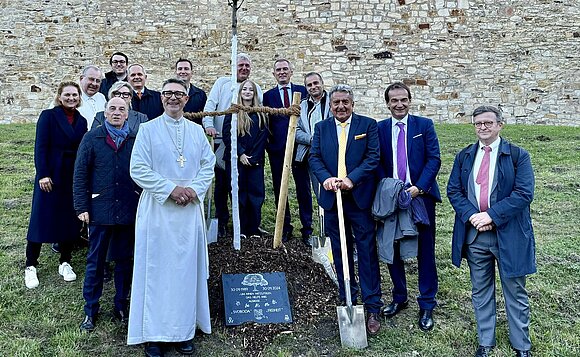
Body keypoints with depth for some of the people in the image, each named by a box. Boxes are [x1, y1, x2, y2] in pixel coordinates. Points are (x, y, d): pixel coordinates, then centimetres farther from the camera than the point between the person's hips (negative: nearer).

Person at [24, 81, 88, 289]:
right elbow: (40, 146, -8)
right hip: (51, 176, -4)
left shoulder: (82, 121, 9)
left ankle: (65, 262, 21)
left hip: (74, 177, 4)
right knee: (41, 220, 2)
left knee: (70, 221, 8)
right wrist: (43, 175, -15)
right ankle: (31, 266, 13)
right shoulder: (48, 116, -2)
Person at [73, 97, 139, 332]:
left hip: (129, 210, 1)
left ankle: (121, 306, 27)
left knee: (124, 260, 12)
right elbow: (80, 174, -1)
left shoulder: (135, 140, 2)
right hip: (100, 209, -1)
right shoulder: (92, 138, 0)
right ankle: (90, 311, 21)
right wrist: (82, 207, -6)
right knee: (95, 261, 8)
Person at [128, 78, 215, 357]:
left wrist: (194, 189, -10)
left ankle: (184, 329, 19)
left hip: (190, 210, 3)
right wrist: (171, 189, -15)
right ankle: (153, 333, 13)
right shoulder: (148, 129, 0)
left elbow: (208, 164, 7)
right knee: (156, 269, 2)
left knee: (186, 268, 8)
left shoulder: (196, 131, 10)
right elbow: (138, 169, -8)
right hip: (157, 210, -3)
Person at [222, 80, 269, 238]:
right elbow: (227, 135, -3)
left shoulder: (261, 114, 9)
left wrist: (254, 157, -7)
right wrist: (240, 154, -11)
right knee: (239, 194, 2)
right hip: (236, 160, -1)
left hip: (255, 161, 2)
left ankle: (254, 231, 8)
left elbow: (263, 137, 2)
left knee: (256, 194, 0)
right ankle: (241, 231, 10)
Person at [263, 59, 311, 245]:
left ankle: (307, 230, 11)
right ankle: (285, 228, 18)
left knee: (304, 189, 2)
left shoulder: (302, 91, 8)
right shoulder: (268, 96, 9)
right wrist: (268, 145, -6)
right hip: (277, 149, 1)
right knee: (279, 189, 7)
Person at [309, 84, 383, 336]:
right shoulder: (321, 128, 11)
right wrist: (326, 178, -17)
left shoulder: (368, 124, 2)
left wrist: (352, 178, -20)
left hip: (360, 198, -3)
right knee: (340, 253, 12)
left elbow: (373, 157, -6)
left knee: (367, 253, -1)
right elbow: (314, 157, 2)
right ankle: (347, 302, 25)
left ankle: (373, 308, 8)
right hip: (332, 198, 3)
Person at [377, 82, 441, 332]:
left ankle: (427, 304, 16)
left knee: (425, 250, 4)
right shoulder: (379, 129, 6)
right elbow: (378, 163, 4)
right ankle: (399, 297, 28)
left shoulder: (424, 125, 1)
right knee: (392, 249, 10)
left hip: (421, 196, -2)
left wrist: (419, 187, -15)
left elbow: (434, 159, -4)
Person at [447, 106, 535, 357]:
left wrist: (491, 215, -19)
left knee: (515, 293, 10)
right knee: (481, 291, 14)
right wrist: (472, 215, -14)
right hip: (474, 234, 3)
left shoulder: (518, 156, -3)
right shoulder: (464, 156, 8)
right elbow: (453, 190, 2)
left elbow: (524, 193, -13)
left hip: (509, 234, -3)